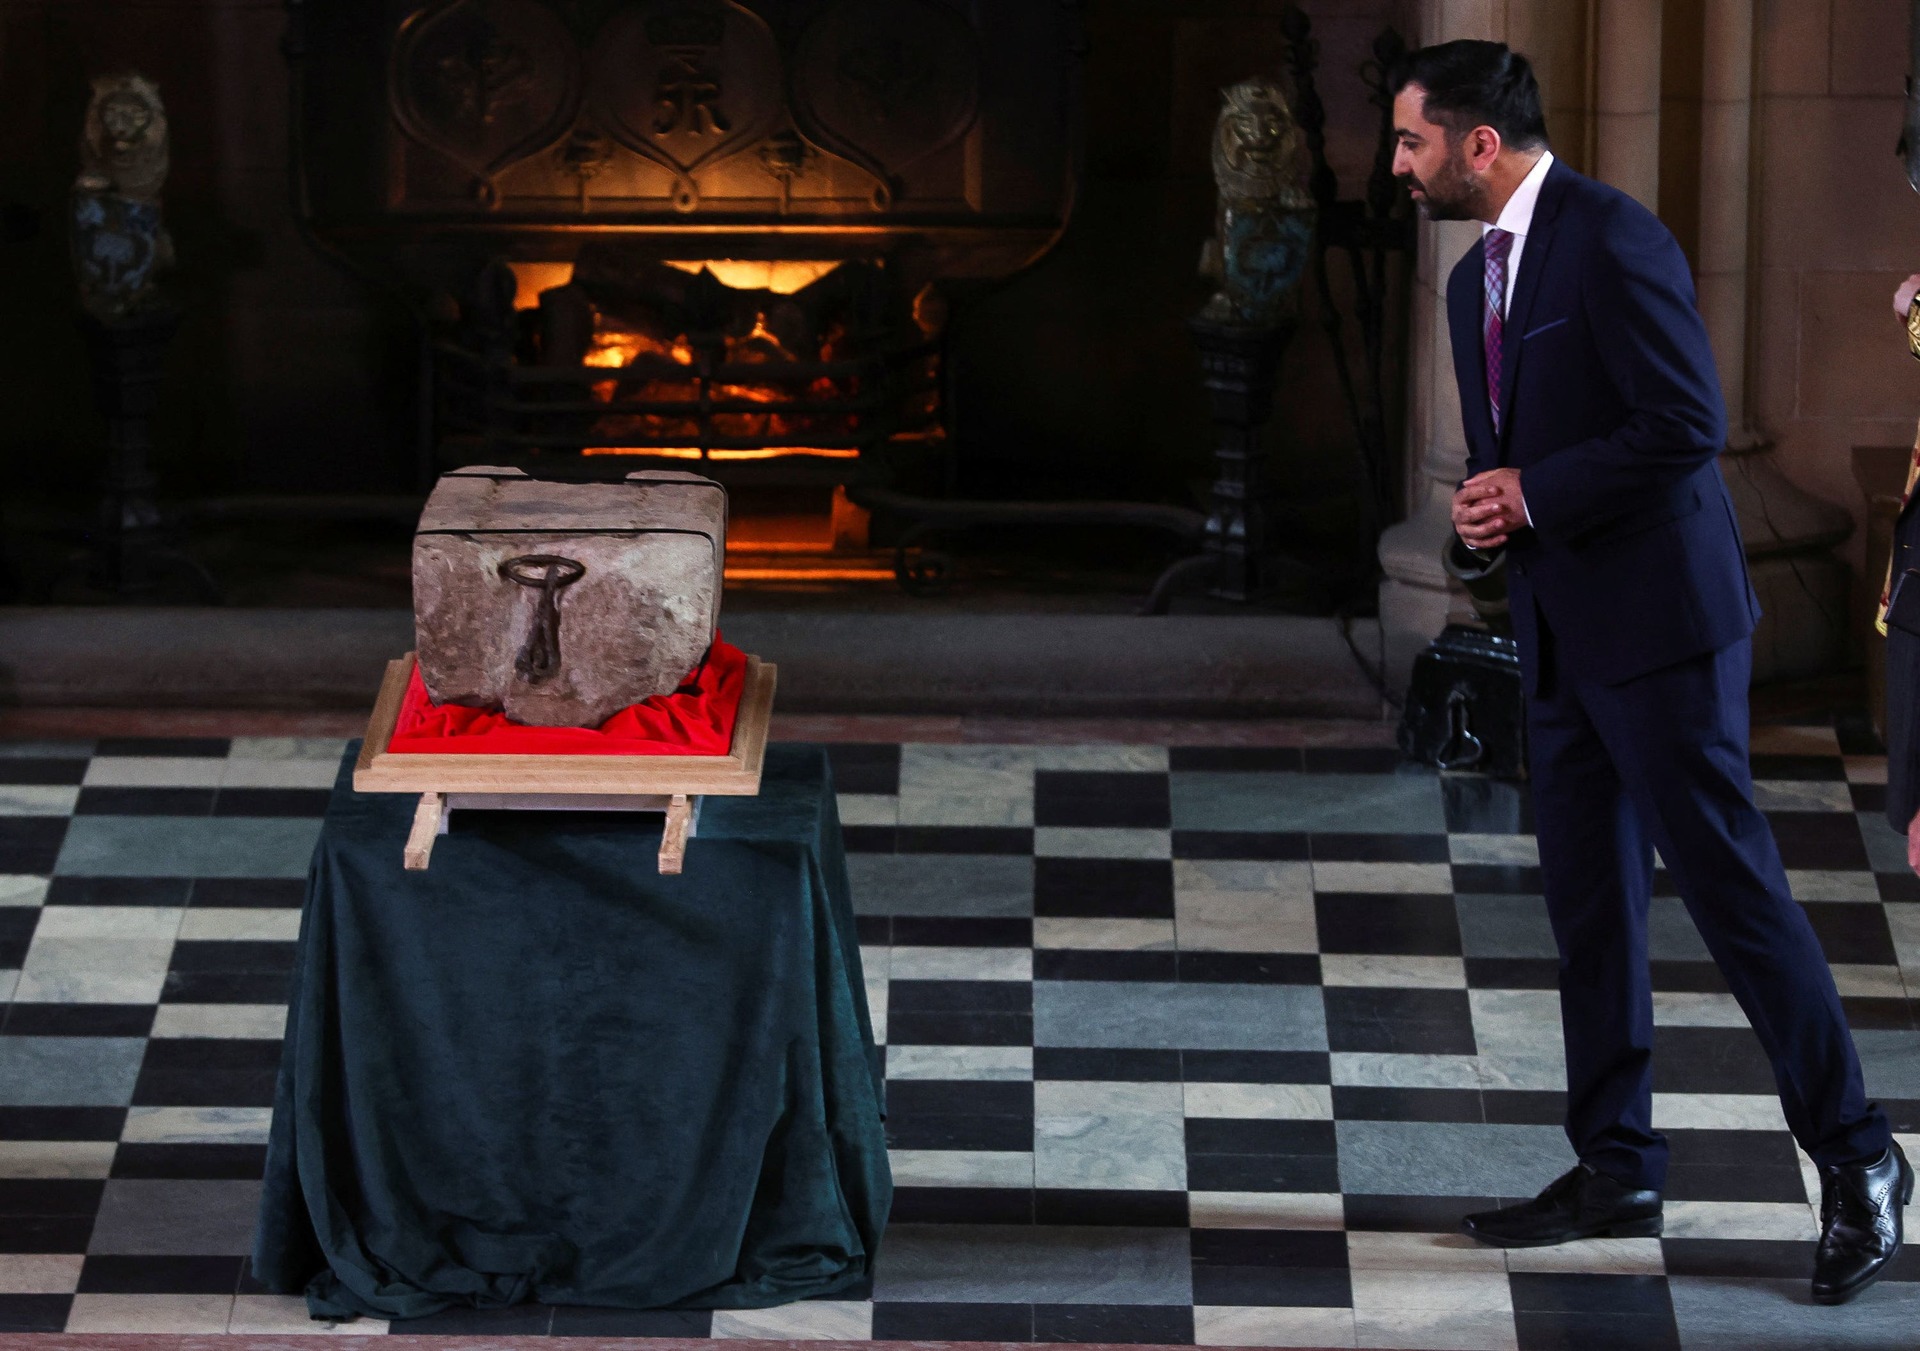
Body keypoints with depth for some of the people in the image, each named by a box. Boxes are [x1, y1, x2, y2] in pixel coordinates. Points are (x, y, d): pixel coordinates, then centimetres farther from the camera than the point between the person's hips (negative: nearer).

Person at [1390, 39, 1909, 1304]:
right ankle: (1617, 1172, 17)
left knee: (1730, 879, -7)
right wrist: (1485, 506, 3)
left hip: (1659, 617, -9)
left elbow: (1688, 424, -20)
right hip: (1562, 629, 9)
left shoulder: (1611, 240, -14)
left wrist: (1534, 492, -14)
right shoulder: (1478, 277, 15)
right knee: (1588, 901, 10)